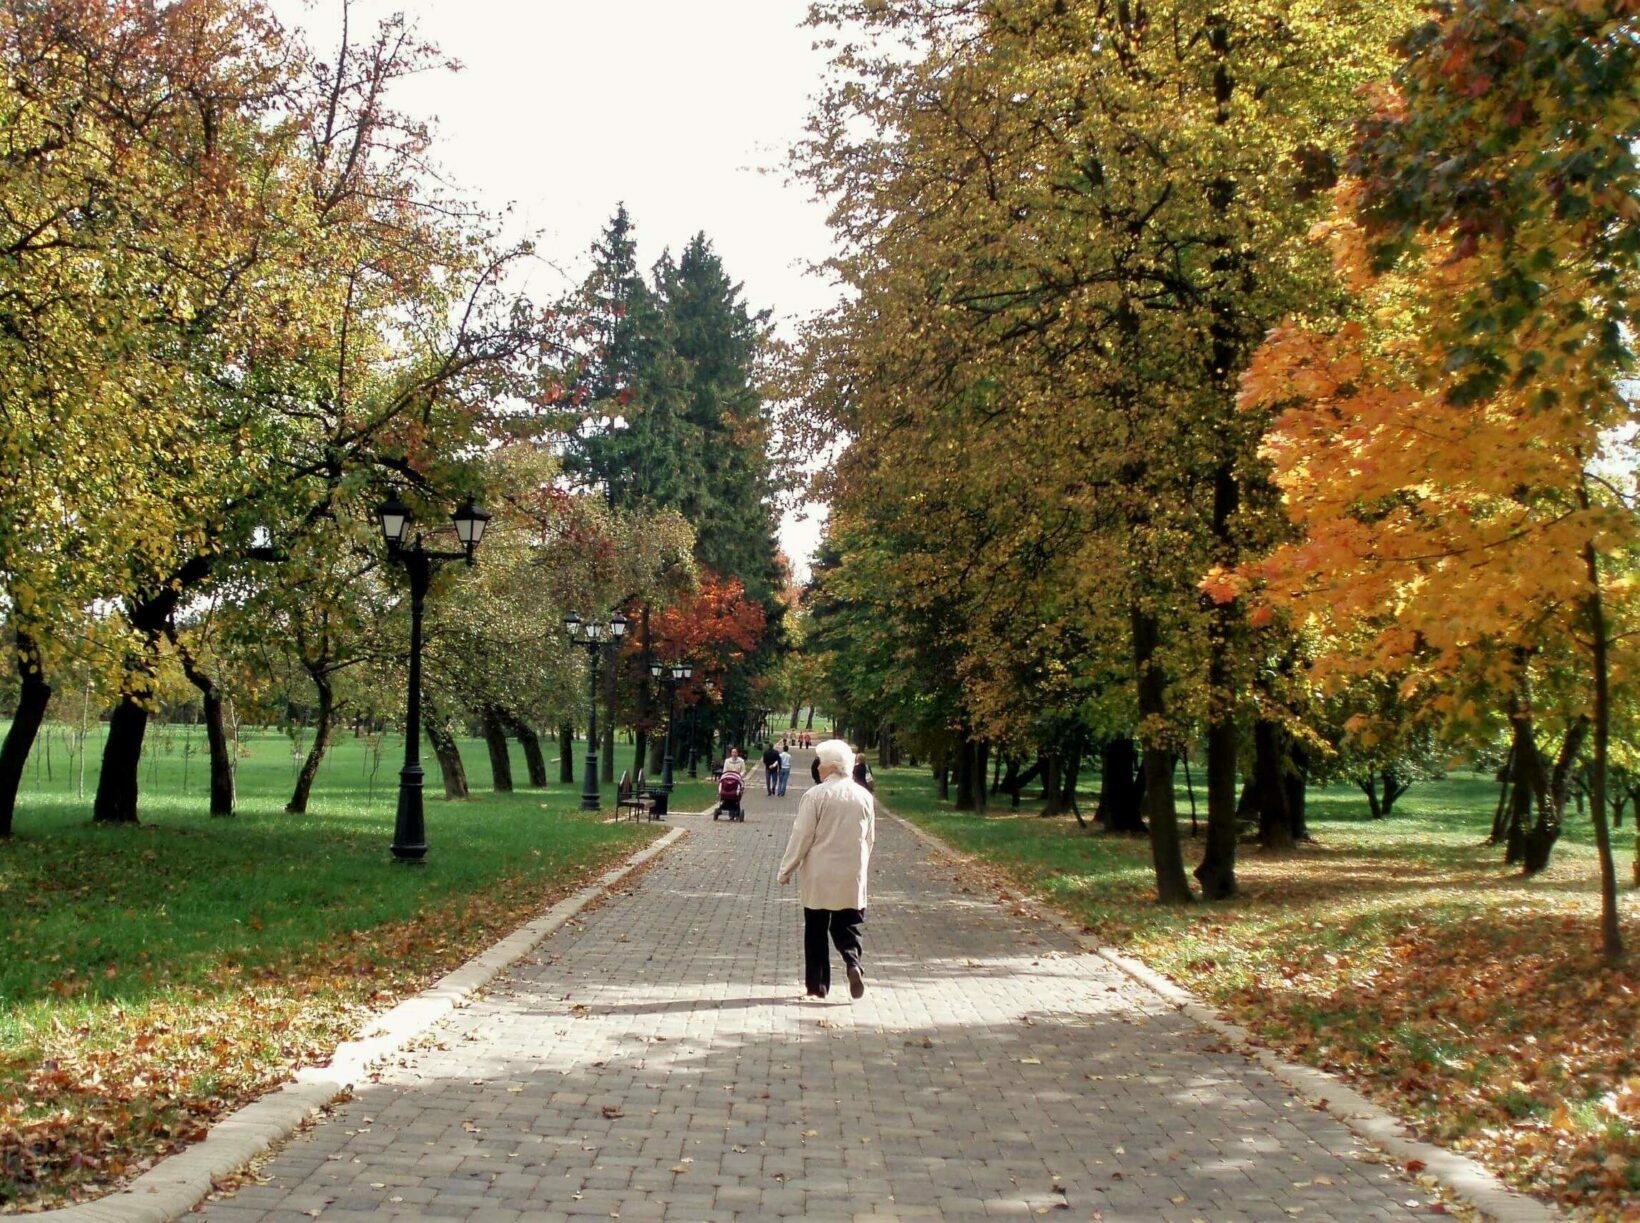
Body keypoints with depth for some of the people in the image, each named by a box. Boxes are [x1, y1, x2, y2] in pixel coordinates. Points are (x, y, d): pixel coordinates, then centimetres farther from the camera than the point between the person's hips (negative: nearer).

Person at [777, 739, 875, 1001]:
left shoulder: (816, 795, -12)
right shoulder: (864, 797, 2)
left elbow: (801, 837, -10)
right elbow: (870, 839, 11)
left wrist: (786, 870, 0)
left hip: (819, 878, -3)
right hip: (852, 879, 3)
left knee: (816, 932, 9)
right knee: (848, 926, 13)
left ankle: (817, 986, 12)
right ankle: (853, 963, -13)